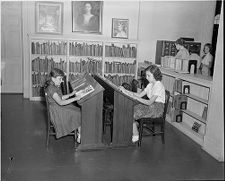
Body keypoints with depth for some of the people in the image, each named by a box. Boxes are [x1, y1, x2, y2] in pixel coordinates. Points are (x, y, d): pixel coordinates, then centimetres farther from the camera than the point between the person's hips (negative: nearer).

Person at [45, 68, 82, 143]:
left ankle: (80, 133, 2)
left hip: (61, 107, 9)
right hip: (57, 111, -9)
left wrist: (71, 94, 4)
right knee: (79, 115, -12)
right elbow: (61, 102, -30)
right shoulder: (51, 89, -25)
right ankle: (80, 136, 1)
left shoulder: (56, 86, 6)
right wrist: (75, 98, -28)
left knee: (80, 111, -1)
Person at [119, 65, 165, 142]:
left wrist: (136, 97, -27)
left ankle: (135, 135, -8)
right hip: (150, 106, 9)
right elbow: (140, 94, 8)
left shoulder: (159, 86, -18)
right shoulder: (150, 85, 11)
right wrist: (126, 91, 1)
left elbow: (150, 102, -23)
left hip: (157, 108, -9)